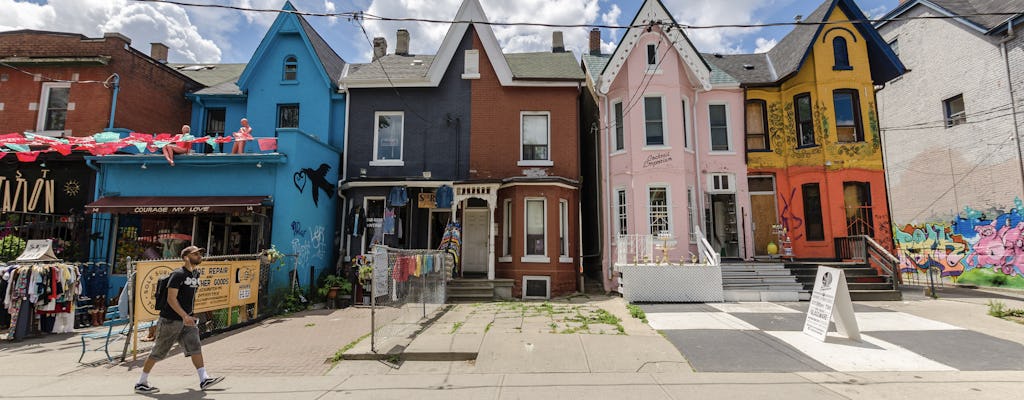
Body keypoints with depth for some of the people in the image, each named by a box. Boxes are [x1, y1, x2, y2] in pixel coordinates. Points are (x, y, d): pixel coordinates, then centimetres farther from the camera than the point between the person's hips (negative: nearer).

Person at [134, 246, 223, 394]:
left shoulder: (196, 274, 9)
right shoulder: (178, 274, -16)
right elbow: (171, 298, -21)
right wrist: (184, 316, -28)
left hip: (187, 319, 7)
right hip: (171, 320, -7)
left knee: (195, 347, -1)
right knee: (158, 352, 5)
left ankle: (204, 380, -3)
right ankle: (141, 383, 23)